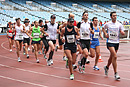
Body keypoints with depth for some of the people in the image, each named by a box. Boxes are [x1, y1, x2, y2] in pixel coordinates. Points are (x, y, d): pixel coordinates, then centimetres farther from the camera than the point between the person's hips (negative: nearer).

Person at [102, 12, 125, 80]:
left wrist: (122, 32, -19)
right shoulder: (108, 24, -2)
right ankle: (115, 73, -15)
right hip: (110, 42, -3)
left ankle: (107, 67, 44)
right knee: (115, 56, -18)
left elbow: (123, 33, 4)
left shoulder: (119, 24, 1)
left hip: (116, 42, 4)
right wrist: (105, 34, 2)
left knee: (112, 57, 16)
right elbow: (103, 28, 18)